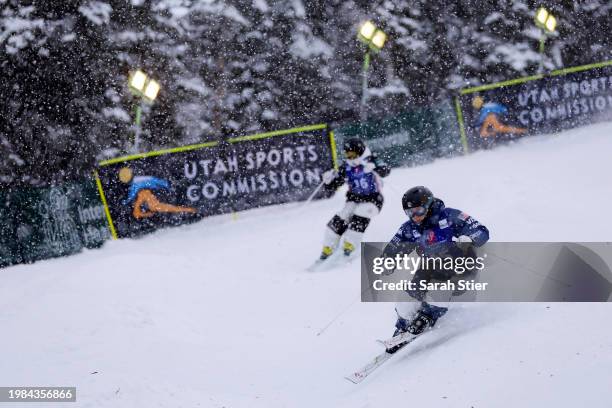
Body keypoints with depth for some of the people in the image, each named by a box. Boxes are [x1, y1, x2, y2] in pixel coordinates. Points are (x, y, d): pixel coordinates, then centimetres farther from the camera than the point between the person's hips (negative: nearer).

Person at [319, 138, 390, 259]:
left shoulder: (370, 161, -13)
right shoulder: (346, 167, -2)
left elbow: (385, 171, -31)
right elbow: (332, 186, 2)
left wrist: (373, 168, -51)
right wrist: (328, 179, -20)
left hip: (373, 198, -4)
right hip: (354, 198, 4)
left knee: (359, 219, -25)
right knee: (339, 220, -12)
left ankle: (349, 245, -8)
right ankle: (328, 248, -3)